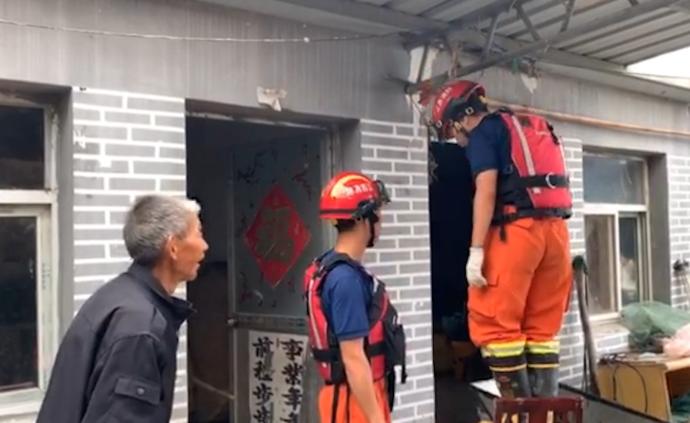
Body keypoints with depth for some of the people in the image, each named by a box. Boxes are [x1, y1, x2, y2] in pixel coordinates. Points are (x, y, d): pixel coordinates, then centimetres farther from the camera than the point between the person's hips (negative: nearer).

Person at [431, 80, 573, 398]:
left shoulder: (483, 133, 3)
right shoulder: (532, 126, 26)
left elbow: (486, 192, -10)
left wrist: (476, 250, -13)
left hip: (517, 230, -8)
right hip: (555, 230, 8)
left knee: (494, 323, -2)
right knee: (542, 327, 12)